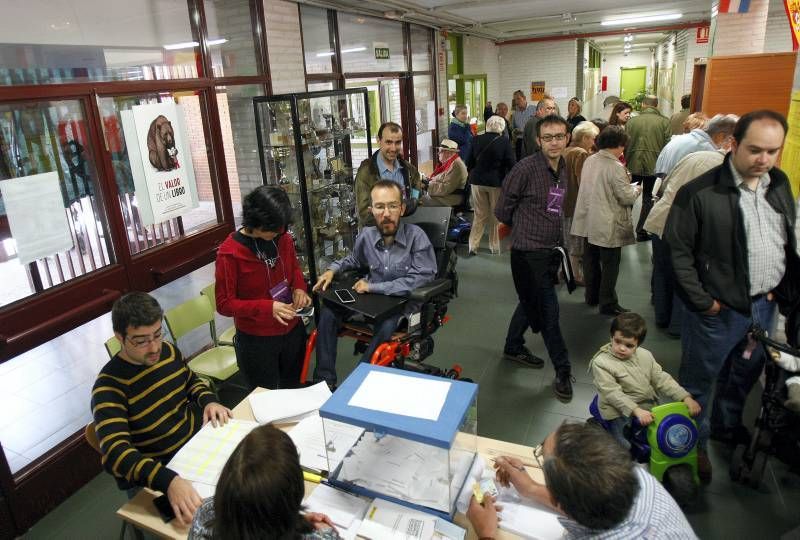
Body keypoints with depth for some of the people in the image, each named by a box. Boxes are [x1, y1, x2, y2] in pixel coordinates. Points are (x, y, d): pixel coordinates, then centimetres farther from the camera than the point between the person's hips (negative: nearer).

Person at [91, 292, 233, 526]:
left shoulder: (168, 351, -1)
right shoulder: (109, 387, -20)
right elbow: (115, 453, -32)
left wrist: (209, 401, -2)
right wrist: (168, 480, -47)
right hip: (152, 480, -6)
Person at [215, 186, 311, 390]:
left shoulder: (283, 239, -6)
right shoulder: (229, 252, -21)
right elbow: (224, 304, -17)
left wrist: (299, 287, -8)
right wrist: (267, 307, -28)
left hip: (292, 331, 5)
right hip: (256, 340, -5)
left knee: (293, 390, 24)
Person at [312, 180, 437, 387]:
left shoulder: (416, 236, -18)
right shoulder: (366, 235, -2)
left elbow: (420, 280, -24)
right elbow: (354, 260, 21)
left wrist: (372, 287, -21)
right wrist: (332, 270, 0)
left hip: (405, 301, -5)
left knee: (386, 326, -35)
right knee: (328, 312, -11)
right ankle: (324, 380, -4)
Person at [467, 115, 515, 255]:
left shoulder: (477, 140, -2)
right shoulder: (504, 142, -11)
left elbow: (469, 163, 4)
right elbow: (511, 164, -8)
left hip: (477, 181, 3)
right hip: (497, 182, -2)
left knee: (479, 214, 11)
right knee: (495, 215, 10)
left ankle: (473, 245, 5)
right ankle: (494, 246, 17)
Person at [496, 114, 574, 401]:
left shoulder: (564, 169, 6)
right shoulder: (526, 168, -17)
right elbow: (503, 210, -10)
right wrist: (523, 228, 5)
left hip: (552, 250, 8)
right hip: (529, 251, -7)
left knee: (531, 303, 21)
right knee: (548, 311, -2)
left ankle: (513, 347, 41)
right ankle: (563, 371, 10)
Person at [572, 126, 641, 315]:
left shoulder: (589, 161, 3)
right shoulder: (616, 167, -19)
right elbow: (626, 197, -17)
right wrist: (636, 189, 4)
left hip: (588, 220, 8)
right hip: (608, 226, -7)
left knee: (591, 259, 18)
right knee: (610, 264, 3)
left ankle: (592, 295, 31)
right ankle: (608, 303, 10)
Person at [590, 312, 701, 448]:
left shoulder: (645, 356, 2)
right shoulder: (601, 363, -17)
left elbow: (662, 379, 5)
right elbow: (613, 393, -21)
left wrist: (686, 397, -7)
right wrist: (636, 410, -31)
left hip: (648, 407, 6)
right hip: (621, 412, -6)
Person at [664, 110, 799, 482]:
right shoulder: (700, 192, -18)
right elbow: (678, 250, -15)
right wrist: (702, 301, -15)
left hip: (765, 305, 7)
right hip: (718, 309, -6)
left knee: (745, 373, 23)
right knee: (699, 379, 9)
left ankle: (727, 426, 47)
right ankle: (694, 443, 29)